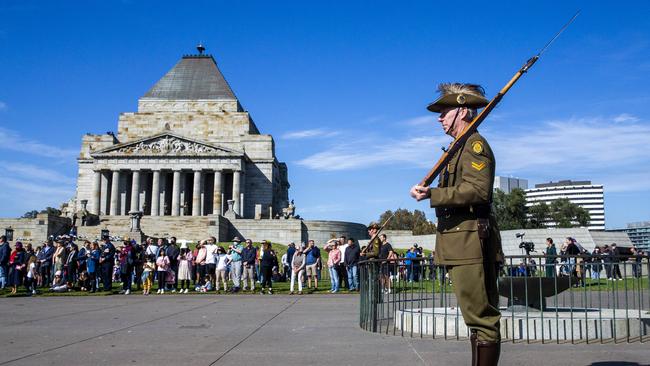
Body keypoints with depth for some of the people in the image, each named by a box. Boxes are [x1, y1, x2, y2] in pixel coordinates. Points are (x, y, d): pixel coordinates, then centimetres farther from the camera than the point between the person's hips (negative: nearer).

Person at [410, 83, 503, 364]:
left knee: (481, 318, -7)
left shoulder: (475, 143, -7)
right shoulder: (459, 148, 23)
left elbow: (477, 190, -20)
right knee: (479, 317, 13)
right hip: (460, 245, 10)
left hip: (471, 242, -10)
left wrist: (432, 194, -22)